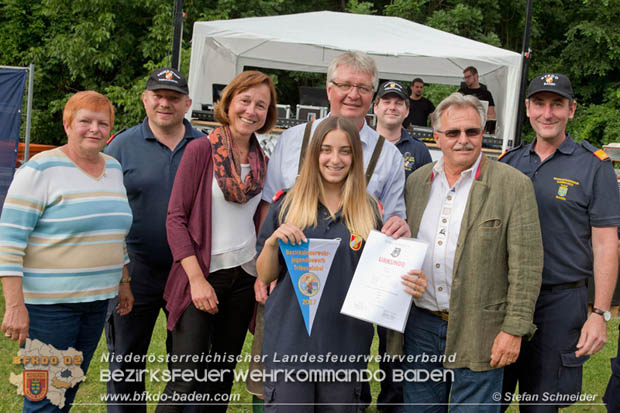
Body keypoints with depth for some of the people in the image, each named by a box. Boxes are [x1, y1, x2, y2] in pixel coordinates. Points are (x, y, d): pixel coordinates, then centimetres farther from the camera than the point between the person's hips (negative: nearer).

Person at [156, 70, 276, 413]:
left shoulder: (262, 162, 7)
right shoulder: (201, 149, -7)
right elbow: (176, 218, -10)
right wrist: (197, 279, -16)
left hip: (243, 278, 5)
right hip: (203, 274, -5)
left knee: (223, 377, 13)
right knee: (185, 381, -7)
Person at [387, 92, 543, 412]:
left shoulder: (513, 185, -6)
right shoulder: (417, 181, 8)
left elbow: (526, 264, -9)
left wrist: (514, 329, -12)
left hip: (478, 333, -4)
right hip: (420, 324, 4)